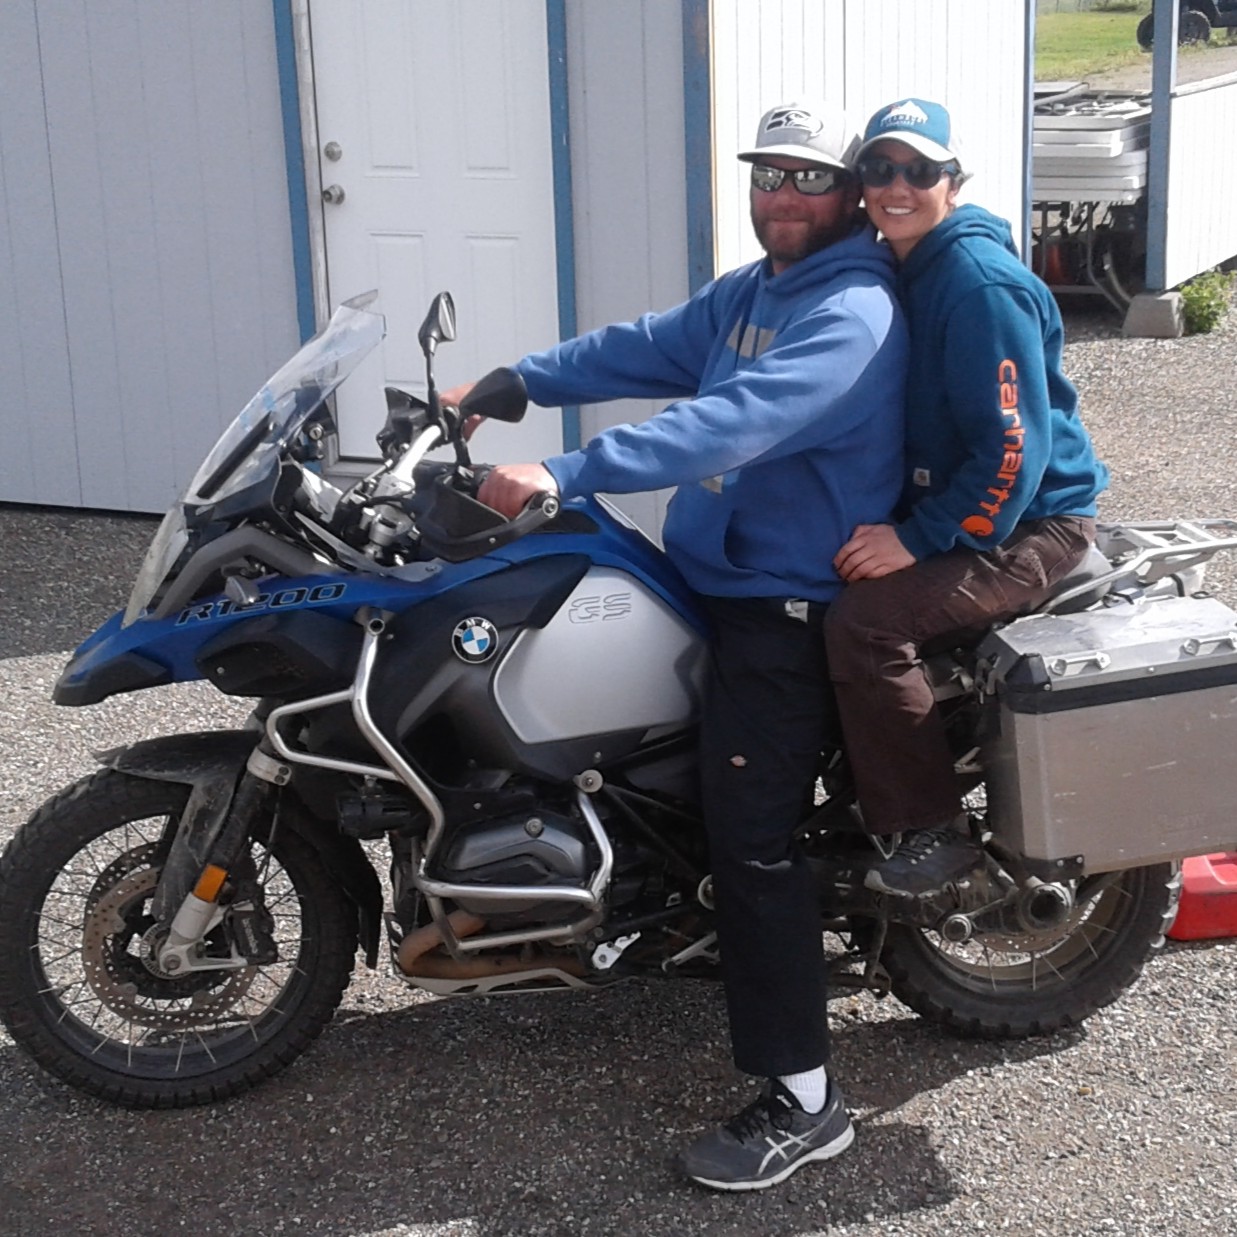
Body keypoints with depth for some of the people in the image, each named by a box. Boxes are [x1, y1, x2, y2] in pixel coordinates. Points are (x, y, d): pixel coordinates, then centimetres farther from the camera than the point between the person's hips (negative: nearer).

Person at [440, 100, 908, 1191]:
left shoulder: (853, 314, -18)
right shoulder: (748, 291, 15)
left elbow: (732, 422, -32)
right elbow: (646, 350, 19)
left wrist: (565, 475, -38)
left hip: (791, 602, -10)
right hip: (722, 576, 10)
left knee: (751, 836, -14)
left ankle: (803, 1101, -7)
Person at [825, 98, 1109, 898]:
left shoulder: (980, 280, -20)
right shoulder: (905, 268, 9)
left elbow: (1012, 448, -25)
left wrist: (919, 539, -25)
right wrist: (892, 524, 6)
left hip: (1031, 524, -10)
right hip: (941, 504, 10)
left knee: (866, 621, -27)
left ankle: (935, 831, -14)